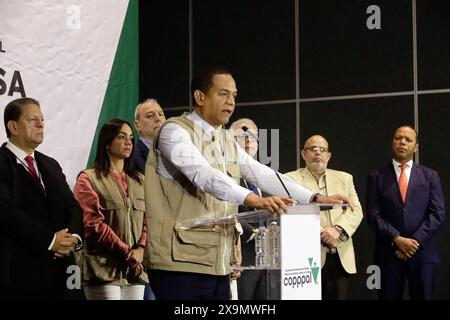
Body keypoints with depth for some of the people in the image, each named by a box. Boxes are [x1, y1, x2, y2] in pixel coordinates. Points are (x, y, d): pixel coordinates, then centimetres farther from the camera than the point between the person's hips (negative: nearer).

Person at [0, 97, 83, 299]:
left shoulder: (51, 165, 19)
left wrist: (74, 236, -8)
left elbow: (72, 206, 13)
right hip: (19, 270, -7)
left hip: (55, 267, 7)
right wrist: (49, 240, -18)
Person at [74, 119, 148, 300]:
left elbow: (147, 220, 13)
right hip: (104, 269, -5)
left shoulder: (139, 181, 19)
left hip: (134, 271, 5)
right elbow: (92, 224, -8)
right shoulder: (88, 179, 2)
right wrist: (125, 251, -12)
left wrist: (140, 249, -6)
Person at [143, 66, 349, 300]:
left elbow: (263, 175, 11)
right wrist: (254, 200, -37)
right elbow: (203, 174, -24)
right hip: (180, 263, -8)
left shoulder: (226, 141, 18)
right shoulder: (175, 131, -7)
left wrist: (315, 198, -2)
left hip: (218, 265, 8)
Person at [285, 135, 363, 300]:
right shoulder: (291, 179, 5)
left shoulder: (344, 178, 18)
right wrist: (320, 234, -16)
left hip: (341, 257, 4)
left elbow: (356, 211, 8)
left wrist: (337, 229, -11)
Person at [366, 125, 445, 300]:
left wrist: (415, 242, -11)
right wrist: (397, 239, -14)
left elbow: (438, 214, 0)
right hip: (388, 253, 0)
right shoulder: (377, 177, 6)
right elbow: (373, 215, -2)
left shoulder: (430, 176, 8)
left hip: (423, 253, 0)